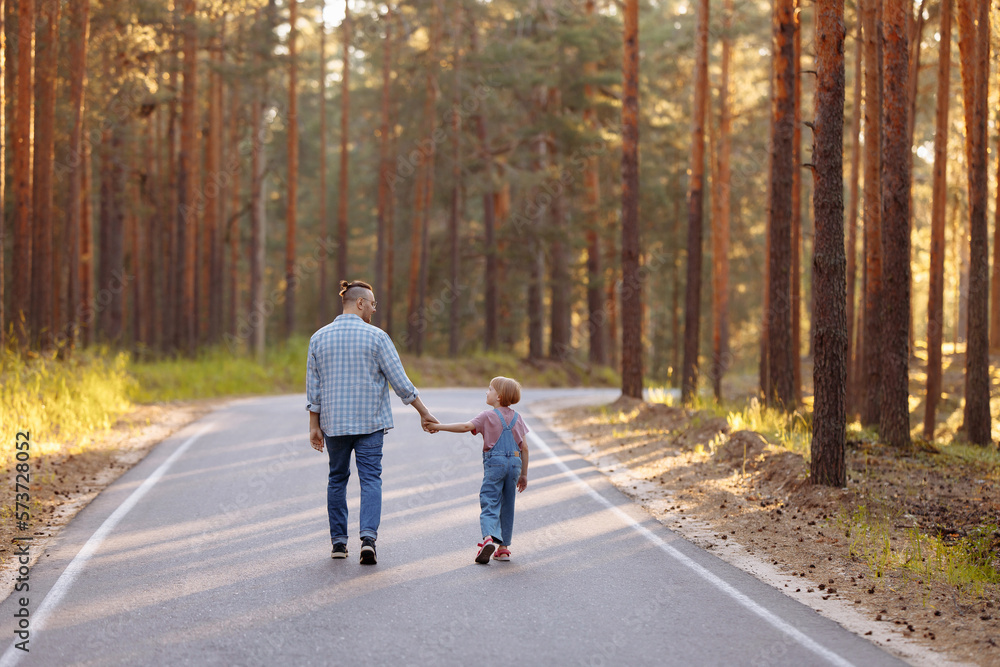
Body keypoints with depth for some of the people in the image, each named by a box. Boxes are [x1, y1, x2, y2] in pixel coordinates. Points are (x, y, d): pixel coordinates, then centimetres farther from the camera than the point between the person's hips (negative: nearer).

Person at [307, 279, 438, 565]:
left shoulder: (319, 338, 3)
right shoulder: (376, 337, -7)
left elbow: (313, 387, 4)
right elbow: (400, 382, -7)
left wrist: (314, 426, 8)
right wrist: (424, 412, 1)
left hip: (333, 422, 3)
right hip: (369, 422, -3)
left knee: (337, 479, 15)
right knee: (370, 480, -1)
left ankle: (338, 541, 16)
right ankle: (368, 536, -19)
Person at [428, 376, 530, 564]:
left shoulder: (487, 416, -2)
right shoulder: (517, 418, 13)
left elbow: (466, 426, -18)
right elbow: (524, 447, 13)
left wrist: (440, 427, -13)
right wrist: (523, 474, 18)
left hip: (495, 462, -5)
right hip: (515, 462, 5)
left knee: (489, 503, -8)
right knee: (507, 506, 13)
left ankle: (489, 537, -32)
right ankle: (504, 547, 14)